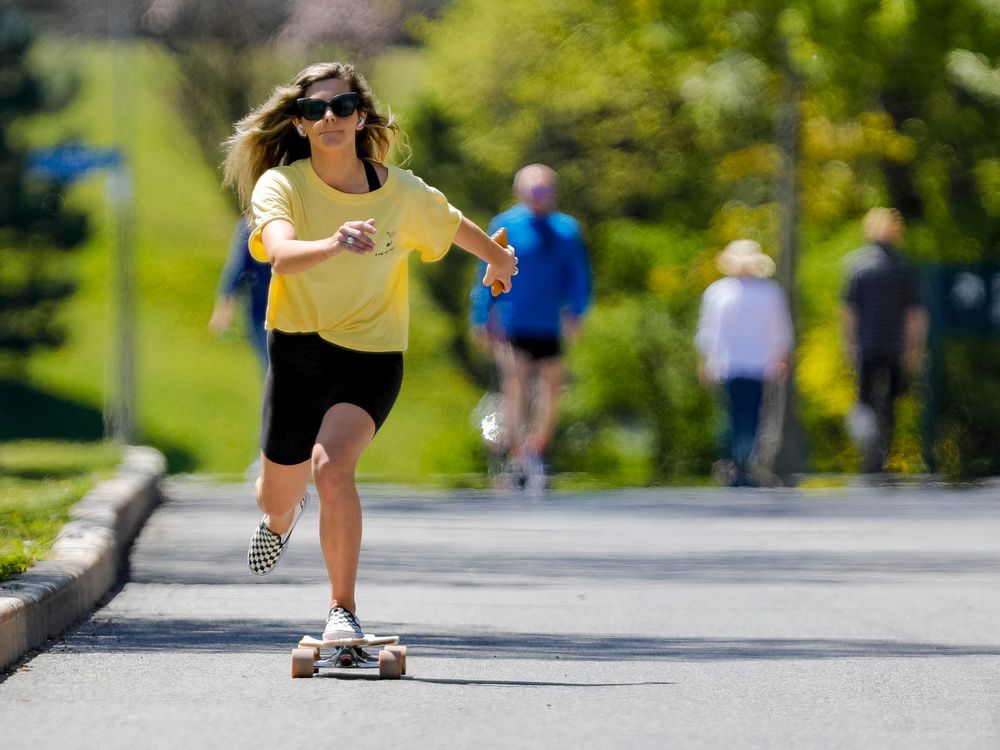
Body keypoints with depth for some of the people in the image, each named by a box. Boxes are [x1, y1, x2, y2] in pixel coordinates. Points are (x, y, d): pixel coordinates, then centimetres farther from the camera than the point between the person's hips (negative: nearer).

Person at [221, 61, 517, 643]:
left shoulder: (404, 193, -10)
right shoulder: (280, 185, -14)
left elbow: (458, 227, 13)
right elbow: (280, 254, -35)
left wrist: (500, 259, 32)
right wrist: (333, 244, -56)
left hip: (371, 356, -2)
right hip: (297, 353, 2)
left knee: (333, 468, -28)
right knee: (279, 494, 17)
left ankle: (344, 609, -17)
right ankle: (280, 520, 58)